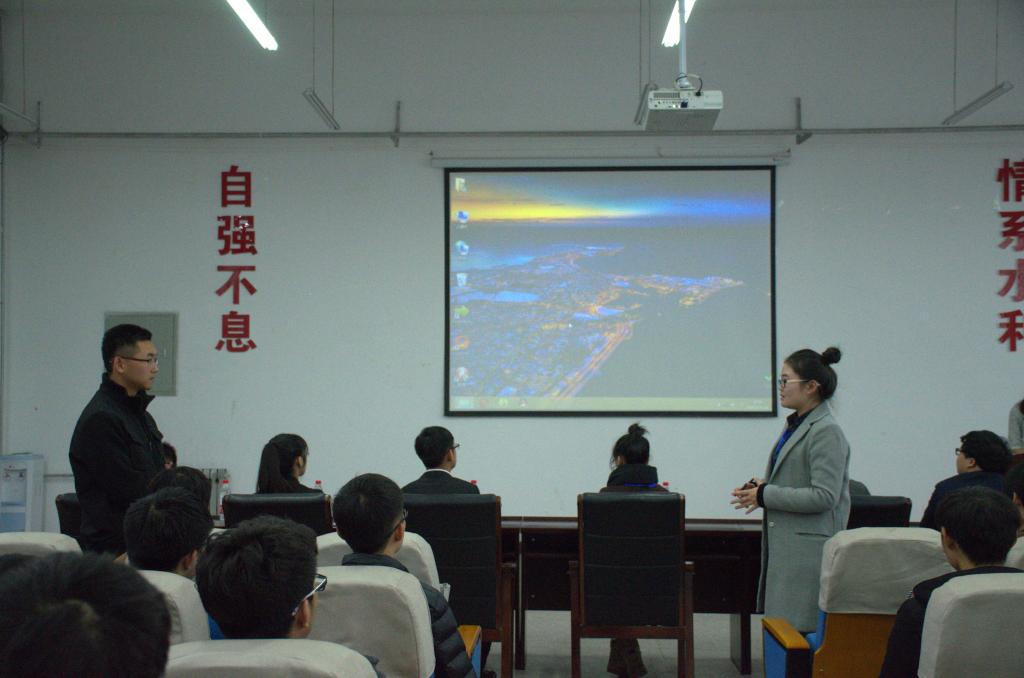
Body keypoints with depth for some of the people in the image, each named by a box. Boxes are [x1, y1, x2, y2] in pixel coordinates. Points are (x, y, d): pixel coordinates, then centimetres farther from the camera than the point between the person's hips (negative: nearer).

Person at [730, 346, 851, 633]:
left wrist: (765, 495, -16)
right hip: (783, 546, 10)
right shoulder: (796, 425, 15)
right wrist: (762, 485, 7)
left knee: (796, 627, -8)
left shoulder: (826, 432, -14)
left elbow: (824, 496, -21)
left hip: (808, 550, -9)